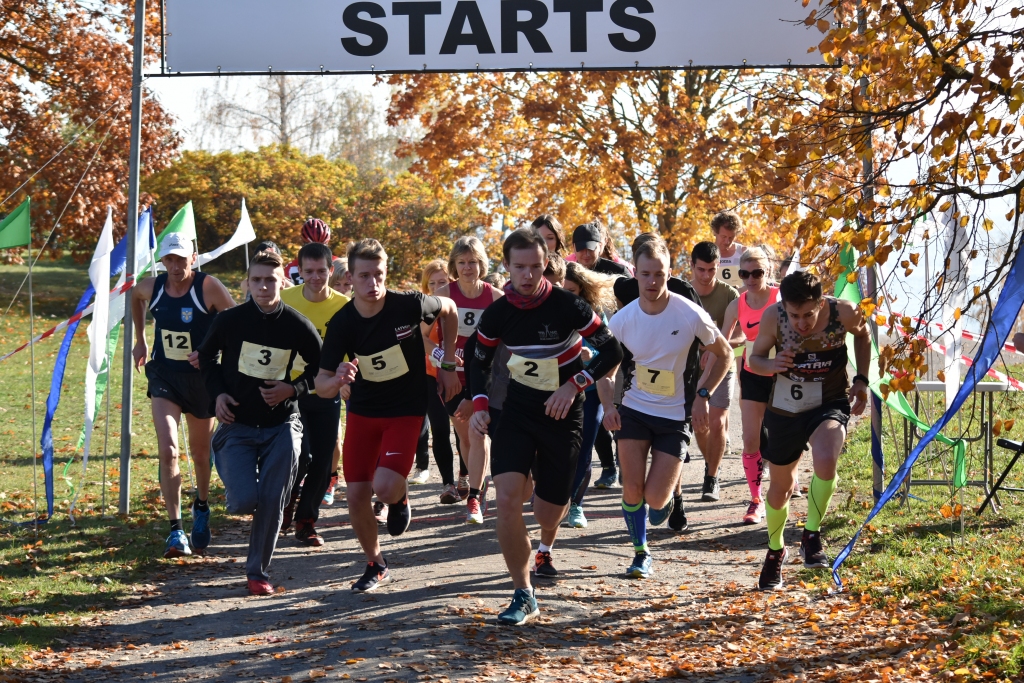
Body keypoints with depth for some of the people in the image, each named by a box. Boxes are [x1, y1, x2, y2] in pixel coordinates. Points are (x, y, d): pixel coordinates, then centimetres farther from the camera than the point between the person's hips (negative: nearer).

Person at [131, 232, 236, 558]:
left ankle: (201, 506, 44)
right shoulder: (151, 287, -5)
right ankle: (176, 530, -11)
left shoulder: (209, 287, -17)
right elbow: (135, 298, 19)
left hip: (201, 377, -1)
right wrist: (140, 340, 20)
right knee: (168, 451, -15)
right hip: (164, 376, 1)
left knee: (200, 452, 16)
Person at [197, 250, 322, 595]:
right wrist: (217, 392, -1)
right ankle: (239, 492, 25)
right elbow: (206, 355, 13)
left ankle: (258, 571, 14)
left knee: (272, 503, -3)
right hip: (237, 424, 0)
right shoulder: (229, 320, -6)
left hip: (281, 426, 1)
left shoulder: (298, 326, -7)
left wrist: (293, 389, -9)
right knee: (245, 501, -13)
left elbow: (320, 368, 8)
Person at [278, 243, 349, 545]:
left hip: (326, 395, 1)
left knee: (322, 463, 2)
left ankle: (306, 522, 21)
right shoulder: (284, 300, -7)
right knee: (300, 454, -16)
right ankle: (287, 501, 15)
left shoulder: (344, 306, -7)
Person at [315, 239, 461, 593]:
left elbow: (449, 309, 4)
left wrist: (448, 364, 5)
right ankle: (375, 566, 24)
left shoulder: (409, 305, -19)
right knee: (356, 496, 0)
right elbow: (321, 386, -11)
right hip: (361, 412, 3)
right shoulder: (341, 324, -13)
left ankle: (400, 498, 17)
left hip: (406, 411, -3)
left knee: (385, 488, -22)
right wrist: (337, 380, -36)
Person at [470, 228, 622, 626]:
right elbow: (479, 362, 9)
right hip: (518, 411, 2)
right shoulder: (497, 314, -7)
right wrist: (479, 404, -8)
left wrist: (574, 385, -22)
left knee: (550, 509, 6)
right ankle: (524, 596, -9)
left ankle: (545, 549, 46)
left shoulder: (568, 307, -17)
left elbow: (612, 352, -11)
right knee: (508, 497, -19)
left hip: (562, 415, -2)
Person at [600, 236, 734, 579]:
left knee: (655, 498, -6)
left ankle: (670, 496, 31)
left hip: (675, 416, -1)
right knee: (632, 488, -8)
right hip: (633, 411, 2)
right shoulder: (622, 320, -8)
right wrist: (608, 406, -10)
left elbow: (725, 354, 1)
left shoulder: (691, 315, -14)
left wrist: (703, 395, -9)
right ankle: (641, 553, 14)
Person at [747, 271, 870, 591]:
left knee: (826, 461, -33)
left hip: (831, 404, -2)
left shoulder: (843, 312, -20)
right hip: (785, 408, 2)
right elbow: (754, 359, -5)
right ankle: (775, 551, 44)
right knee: (780, 487, 15)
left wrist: (861, 380, -3)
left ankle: (812, 537, -10)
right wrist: (771, 365, -28)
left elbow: (862, 335, 5)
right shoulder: (773, 317, -20)